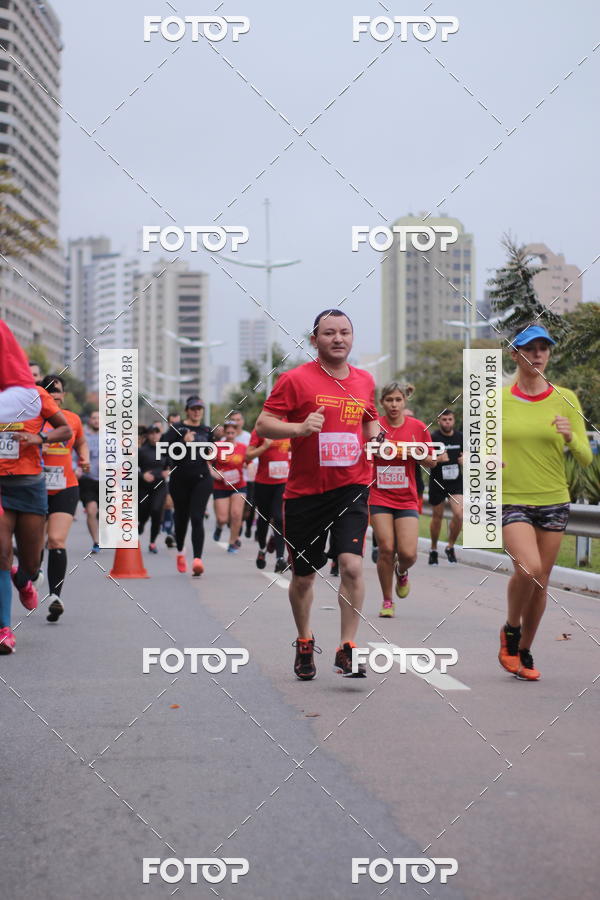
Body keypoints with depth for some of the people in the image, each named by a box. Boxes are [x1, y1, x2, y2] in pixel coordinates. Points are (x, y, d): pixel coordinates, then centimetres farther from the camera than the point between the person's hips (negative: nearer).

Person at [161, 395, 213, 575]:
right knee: (181, 517, 11)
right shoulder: (176, 429, 0)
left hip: (201, 479, 1)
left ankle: (197, 559, -23)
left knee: (197, 518, -12)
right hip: (180, 479, -1)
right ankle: (180, 552, 36)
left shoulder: (207, 431, 12)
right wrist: (183, 442, -25)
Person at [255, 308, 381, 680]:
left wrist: (375, 434, 5)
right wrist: (300, 427, -25)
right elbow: (263, 425, -8)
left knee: (352, 565, -16)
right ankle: (305, 643, 33)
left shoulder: (365, 381, 9)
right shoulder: (296, 379, -5)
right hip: (304, 493, -2)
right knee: (303, 576, 10)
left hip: (351, 488, 2)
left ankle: (347, 650, -7)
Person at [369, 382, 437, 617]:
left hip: (407, 499, 1)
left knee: (408, 553, -10)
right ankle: (387, 601, 10)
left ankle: (402, 572, 27)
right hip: (380, 497, -1)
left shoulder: (418, 427, 0)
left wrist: (418, 455, -10)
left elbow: (431, 462, 10)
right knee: (386, 549, -8)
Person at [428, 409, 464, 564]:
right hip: (437, 482, -2)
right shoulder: (433, 437, -9)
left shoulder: (460, 437, 4)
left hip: (456, 482, 2)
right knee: (437, 517, 8)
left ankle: (450, 546, 6)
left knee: (459, 514, -14)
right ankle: (433, 550, 27)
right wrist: (438, 459, -29)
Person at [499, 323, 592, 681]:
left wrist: (570, 437, -21)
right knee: (529, 568, -22)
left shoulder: (565, 398, 0)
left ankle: (524, 651, 26)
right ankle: (510, 630, 5)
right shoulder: (497, 400, 0)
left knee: (541, 581, 7)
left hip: (553, 501, 2)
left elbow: (586, 458, 0)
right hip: (511, 500, -2)